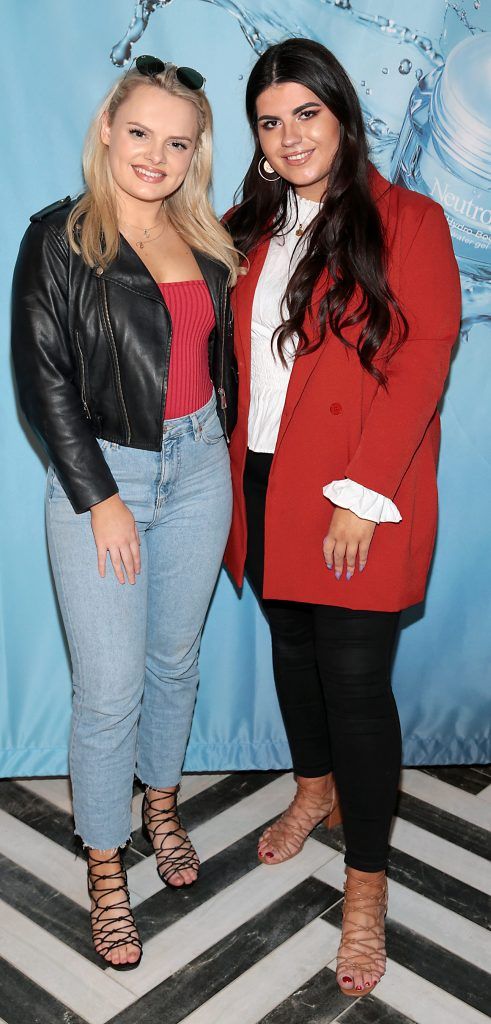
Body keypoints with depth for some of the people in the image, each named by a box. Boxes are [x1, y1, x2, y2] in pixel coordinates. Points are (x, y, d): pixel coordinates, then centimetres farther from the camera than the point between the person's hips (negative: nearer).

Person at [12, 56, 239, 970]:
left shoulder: (203, 240, 8)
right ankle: (104, 866, 21)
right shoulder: (58, 238, -7)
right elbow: (41, 379, -10)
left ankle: (160, 802, 41)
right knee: (110, 688, 0)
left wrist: (217, 442, 9)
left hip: (198, 472, 5)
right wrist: (99, 497, -12)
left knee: (176, 659, 17)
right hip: (102, 476, -4)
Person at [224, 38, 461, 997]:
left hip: (356, 501, -5)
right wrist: (231, 473, 2)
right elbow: (228, 352, 12)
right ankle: (314, 788, 44)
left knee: (355, 677, -2)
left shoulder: (408, 223, -5)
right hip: (264, 483, 6)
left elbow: (420, 368, -12)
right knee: (292, 644, 18)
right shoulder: (248, 227, 12)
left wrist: (363, 495, -17)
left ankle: (366, 880, 16)